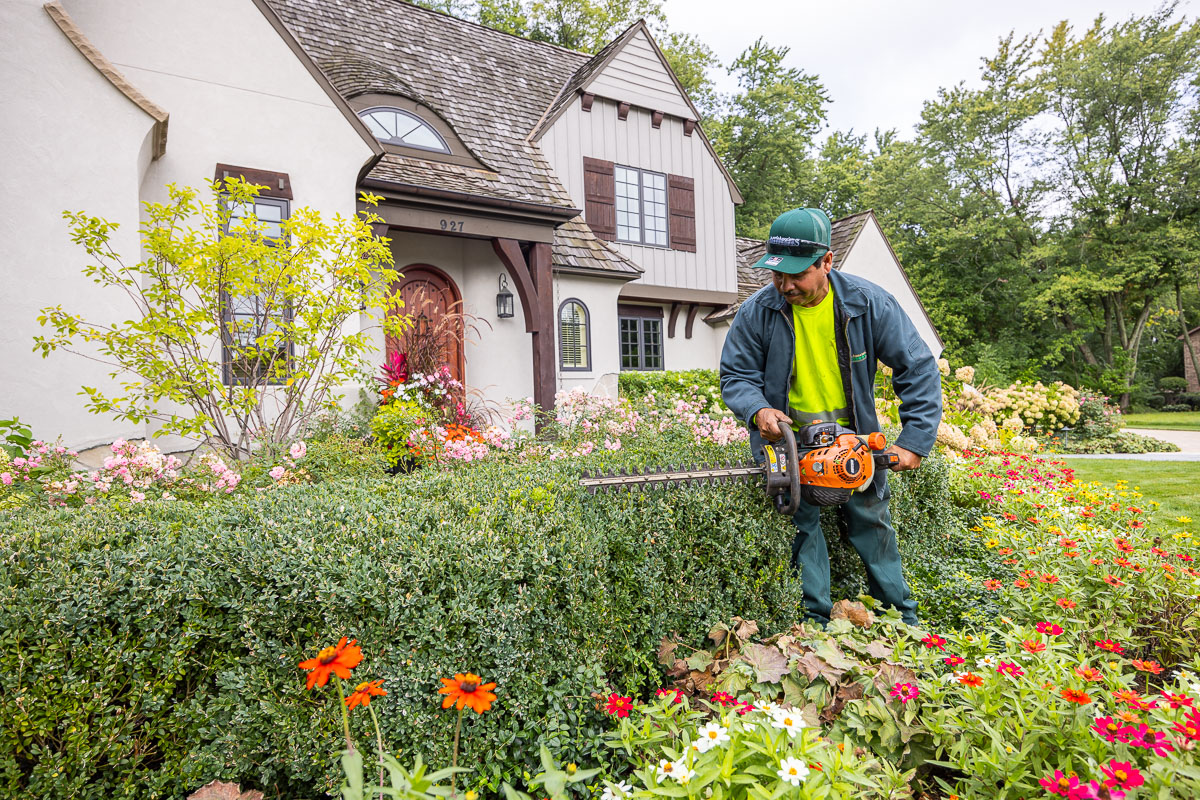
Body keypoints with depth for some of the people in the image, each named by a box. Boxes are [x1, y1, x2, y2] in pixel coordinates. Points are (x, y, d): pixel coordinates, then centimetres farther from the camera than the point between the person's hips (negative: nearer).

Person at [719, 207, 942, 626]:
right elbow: (736, 375, -5)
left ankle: (903, 621, 31)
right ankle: (817, 623, 11)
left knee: (872, 525, 13)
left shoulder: (868, 303, -14)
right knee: (801, 528, -3)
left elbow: (918, 369, -11)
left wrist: (915, 442, -17)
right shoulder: (757, 312, -14)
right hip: (787, 439, -1)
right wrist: (758, 411, -26)